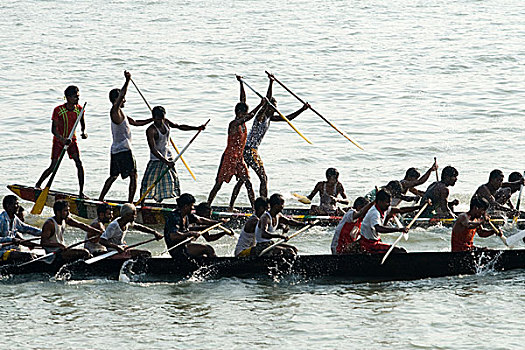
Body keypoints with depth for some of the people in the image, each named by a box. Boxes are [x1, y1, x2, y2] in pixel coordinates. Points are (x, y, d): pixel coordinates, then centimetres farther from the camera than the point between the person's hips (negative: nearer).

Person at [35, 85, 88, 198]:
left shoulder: (79, 109, -6)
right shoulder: (58, 110, -19)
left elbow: (83, 124, 7)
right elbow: (53, 129, -20)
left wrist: (84, 132, -17)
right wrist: (63, 139, -36)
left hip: (72, 139, 3)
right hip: (59, 139, -3)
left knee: (79, 163, -15)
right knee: (53, 167, -3)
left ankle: (81, 192, -11)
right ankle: (38, 185, 22)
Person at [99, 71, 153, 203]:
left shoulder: (120, 113, 18)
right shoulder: (115, 111, -11)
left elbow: (135, 122, 24)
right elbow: (121, 95, -28)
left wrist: (153, 119, 16)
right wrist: (127, 81, -34)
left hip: (116, 150, 10)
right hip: (123, 150, -10)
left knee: (113, 176, 18)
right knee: (133, 175, -6)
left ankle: (100, 199, 21)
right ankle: (130, 203, -11)